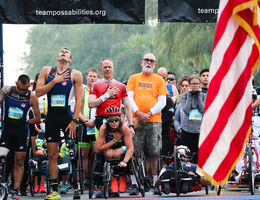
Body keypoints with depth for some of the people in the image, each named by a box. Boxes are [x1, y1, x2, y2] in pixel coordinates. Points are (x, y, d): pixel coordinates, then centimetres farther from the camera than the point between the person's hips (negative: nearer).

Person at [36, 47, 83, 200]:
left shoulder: (75, 74, 2)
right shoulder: (47, 71, 10)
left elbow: (79, 99, -3)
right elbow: (38, 92, 0)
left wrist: (74, 120, -12)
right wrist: (55, 81, -10)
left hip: (67, 116, -3)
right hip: (51, 117, 3)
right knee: (52, 154, 3)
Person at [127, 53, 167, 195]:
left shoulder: (159, 80, 12)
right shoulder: (133, 78, 15)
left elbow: (162, 102, 5)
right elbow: (129, 98, 6)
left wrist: (148, 114, -9)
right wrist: (138, 113, -9)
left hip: (154, 120, 0)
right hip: (136, 120, 0)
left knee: (153, 154, -4)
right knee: (134, 153, -4)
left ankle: (156, 183, 1)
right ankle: (134, 184, -2)